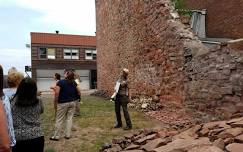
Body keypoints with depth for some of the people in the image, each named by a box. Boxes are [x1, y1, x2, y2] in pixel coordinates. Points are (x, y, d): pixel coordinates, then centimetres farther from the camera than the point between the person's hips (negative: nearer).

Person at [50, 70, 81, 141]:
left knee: (59, 120, 6)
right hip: (72, 102, 4)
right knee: (69, 118, 11)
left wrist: (56, 101, -9)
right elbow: (78, 92, 8)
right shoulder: (74, 83, 3)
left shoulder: (60, 82, -13)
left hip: (63, 103, -4)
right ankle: (68, 135, 16)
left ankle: (56, 136, 15)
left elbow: (57, 93, -20)